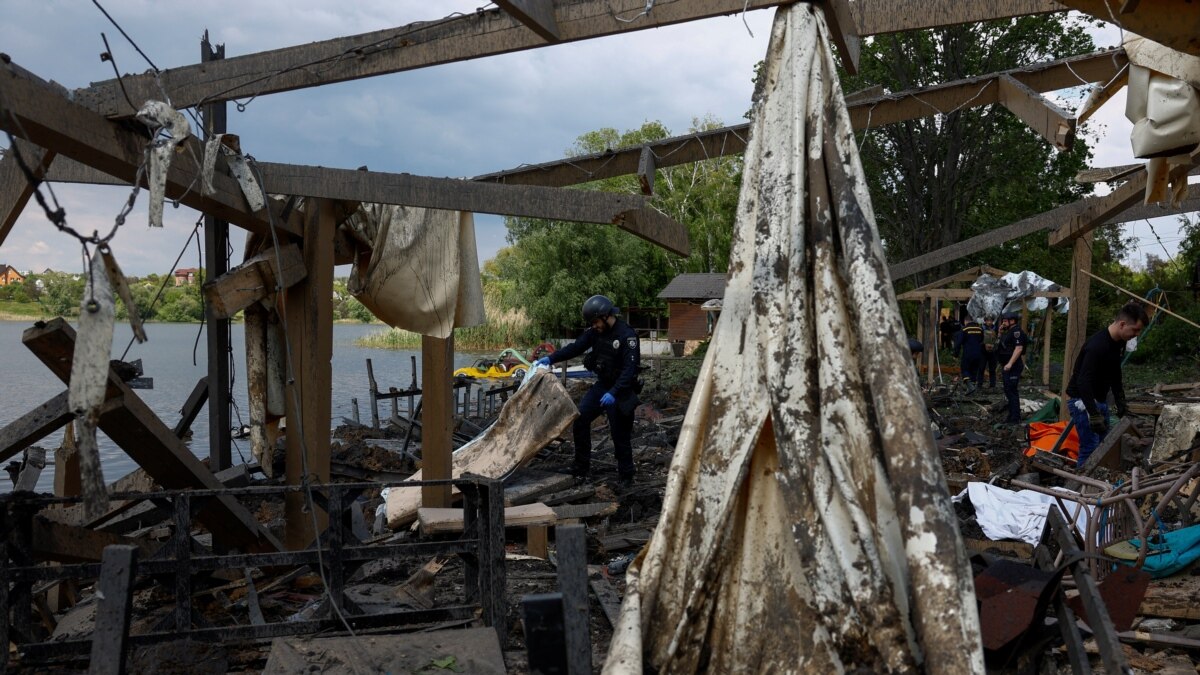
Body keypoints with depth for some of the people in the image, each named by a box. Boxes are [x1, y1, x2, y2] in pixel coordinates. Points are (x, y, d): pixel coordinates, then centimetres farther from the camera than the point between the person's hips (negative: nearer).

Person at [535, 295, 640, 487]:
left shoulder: (627, 335, -21)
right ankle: (581, 468, 7)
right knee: (580, 419, -5)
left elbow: (630, 368, -27)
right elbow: (576, 347, -2)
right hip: (602, 385, 7)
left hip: (620, 390, -6)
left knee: (620, 434, 0)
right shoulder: (595, 331, 0)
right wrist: (551, 358, -15)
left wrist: (614, 393, -36)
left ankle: (626, 477, 17)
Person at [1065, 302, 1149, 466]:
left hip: (1100, 399, 10)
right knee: (1091, 448, -11)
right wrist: (1094, 415, -33)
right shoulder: (1097, 345, -28)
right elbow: (1083, 383, -32)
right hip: (1082, 399, -10)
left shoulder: (1119, 343, 2)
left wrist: (1120, 402, 19)